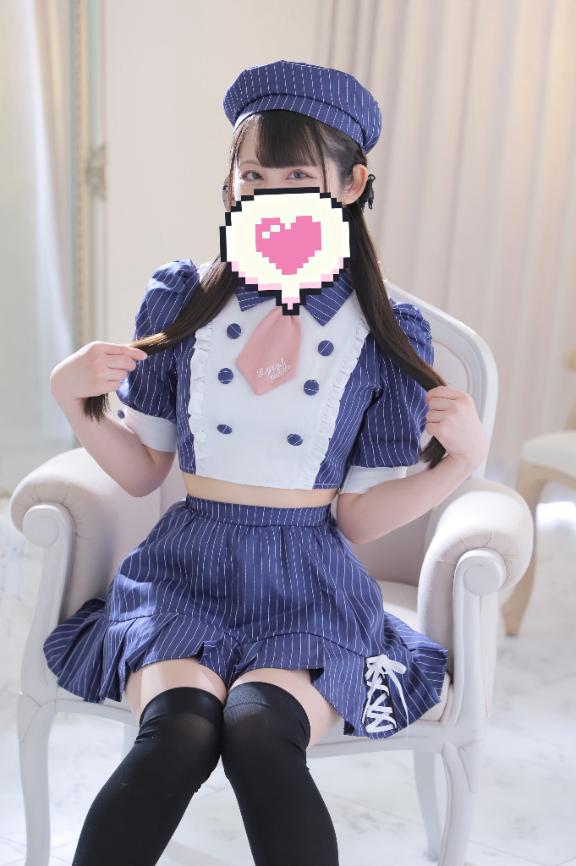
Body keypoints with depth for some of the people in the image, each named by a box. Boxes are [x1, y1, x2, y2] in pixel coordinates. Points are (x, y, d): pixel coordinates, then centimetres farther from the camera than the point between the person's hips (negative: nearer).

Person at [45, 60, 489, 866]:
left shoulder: (387, 337, -1)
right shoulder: (181, 301, 3)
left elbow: (358, 516, 0)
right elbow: (141, 473, 8)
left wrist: (461, 459, -14)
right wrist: (72, 396, -8)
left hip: (308, 587, 0)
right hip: (188, 568, 1)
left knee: (259, 732, -30)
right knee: (178, 730, -29)